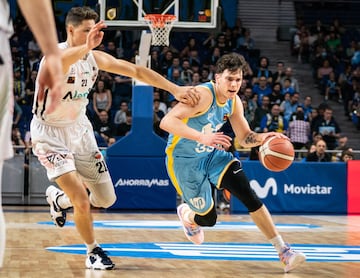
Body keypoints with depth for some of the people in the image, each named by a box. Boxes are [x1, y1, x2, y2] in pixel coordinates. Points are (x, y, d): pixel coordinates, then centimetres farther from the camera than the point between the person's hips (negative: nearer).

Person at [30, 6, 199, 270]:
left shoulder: (96, 58, -4)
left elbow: (137, 71, 2)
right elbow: (56, 64, -51)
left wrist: (176, 89, -6)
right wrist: (85, 47, -70)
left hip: (79, 129, 7)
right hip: (50, 133, -7)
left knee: (107, 199, 9)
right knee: (82, 201, -16)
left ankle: (58, 198, 36)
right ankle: (93, 251, 10)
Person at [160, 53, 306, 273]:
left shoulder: (234, 102, -2)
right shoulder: (203, 95, -27)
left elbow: (245, 138, 8)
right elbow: (166, 122, -37)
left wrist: (261, 138, -16)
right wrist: (202, 137, -50)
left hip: (213, 155, 6)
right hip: (184, 160, -6)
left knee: (248, 194, -16)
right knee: (208, 218, 0)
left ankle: (283, 250, -14)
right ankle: (186, 215, 39)